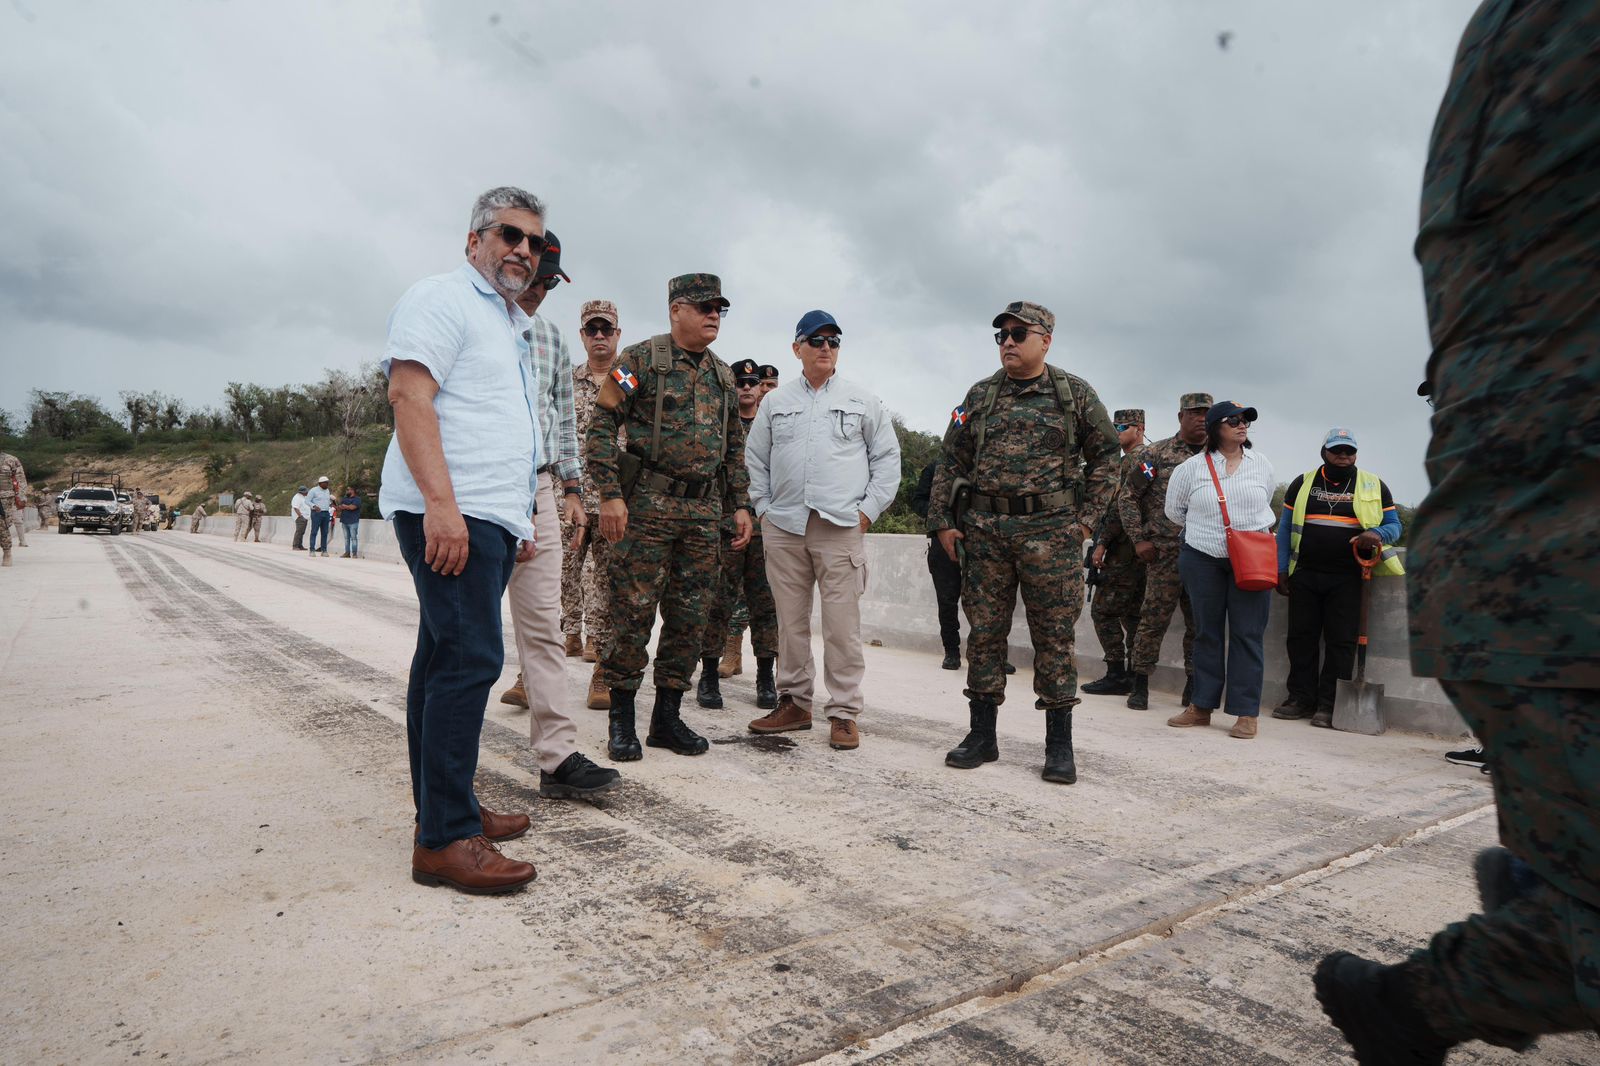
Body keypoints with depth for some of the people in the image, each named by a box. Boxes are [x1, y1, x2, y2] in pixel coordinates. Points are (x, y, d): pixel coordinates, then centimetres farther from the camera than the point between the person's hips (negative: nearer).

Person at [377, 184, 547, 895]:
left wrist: (521, 519, 25)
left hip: (490, 518, 10)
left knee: (446, 662, 11)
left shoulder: (513, 324, 27)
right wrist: (441, 503, -25)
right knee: (470, 659, -14)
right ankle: (444, 839, -10)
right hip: (449, 514, -10)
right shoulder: (443, 300, -2)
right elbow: (409, 396, -15)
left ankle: (444, 810, 18)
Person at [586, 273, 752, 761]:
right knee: (633, 612, -2)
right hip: (649, 505, -6)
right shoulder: (640, 359, -2)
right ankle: (622, 720, 10)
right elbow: (602, 426, -7)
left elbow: (734, 446, 22)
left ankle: (667, 717, 18)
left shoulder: (722, 374, 17)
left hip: (705, 511, 6)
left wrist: (740, 504, 14)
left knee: (691, 616, 7)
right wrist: (610, 495, -15)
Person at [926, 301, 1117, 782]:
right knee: (984, 632, 6)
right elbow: (952, 462, 12)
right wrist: (942, 520, 4)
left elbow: (1104, 456, 8)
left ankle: (1059, 745, 11)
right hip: (984, 528, 3)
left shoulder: (1076, 393, 5)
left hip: (1050, 530, -2)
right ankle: (982, 735, 16)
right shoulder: (980, 395, 11)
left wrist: (1086, 516, -2)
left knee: (1053, 635, 1)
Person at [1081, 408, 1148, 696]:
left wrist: (1102, 543, -17)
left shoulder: (1132, 460, -12)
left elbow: (1121, 506, -20)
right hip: (1139, 550, 10)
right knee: (1131, 612, 12)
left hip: (1123, 550, -10)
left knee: (1103, 609, -6)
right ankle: (1135, 675, 15)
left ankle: (1116, 675, -5)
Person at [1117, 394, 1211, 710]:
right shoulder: (1155, 454, 1)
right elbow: (1127, 497, 1)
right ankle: (1140, 684, 9)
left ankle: (1193, 686, 19)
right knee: (1154, 619, -2)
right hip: (1165, 552, -4)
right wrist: (1139, 539, -5)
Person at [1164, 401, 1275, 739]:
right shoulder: (1192, 467, 2)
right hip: (1202, 559, 0)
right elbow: (1174, 512, 11)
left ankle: (1246, 713, 2)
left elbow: (1263, 507, 19)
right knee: (1206, 632, 7)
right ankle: (1202, 706, 15)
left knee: (1248, 634, -2)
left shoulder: (1261, 464, 7)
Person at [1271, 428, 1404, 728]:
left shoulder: (1374, 486, 8)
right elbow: (1285, 527, 11)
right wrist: (1282, 569, 4)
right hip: (1304, 575, 2)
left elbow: (1393, 525, 9)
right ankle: (1301, 698, 13)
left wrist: (1376, 534, -16)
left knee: (1341, 641, -2)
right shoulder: (1302, 484, 10)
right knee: (1300, 638, 4)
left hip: (1346, 578, -1)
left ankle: (1328, 705, 3)